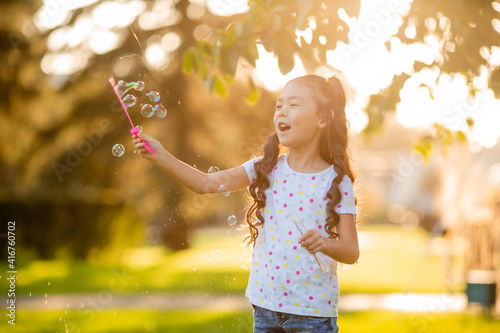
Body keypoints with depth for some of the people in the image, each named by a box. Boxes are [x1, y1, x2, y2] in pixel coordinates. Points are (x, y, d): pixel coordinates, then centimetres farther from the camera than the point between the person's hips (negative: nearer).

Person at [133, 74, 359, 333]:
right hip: (266, 305, 3)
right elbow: (209, 183, -6)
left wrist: (324, 244, -29)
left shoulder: (337, 182, -7)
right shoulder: (266, 169, 2)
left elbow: (352, 251, -8)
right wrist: (162, 157, -16)